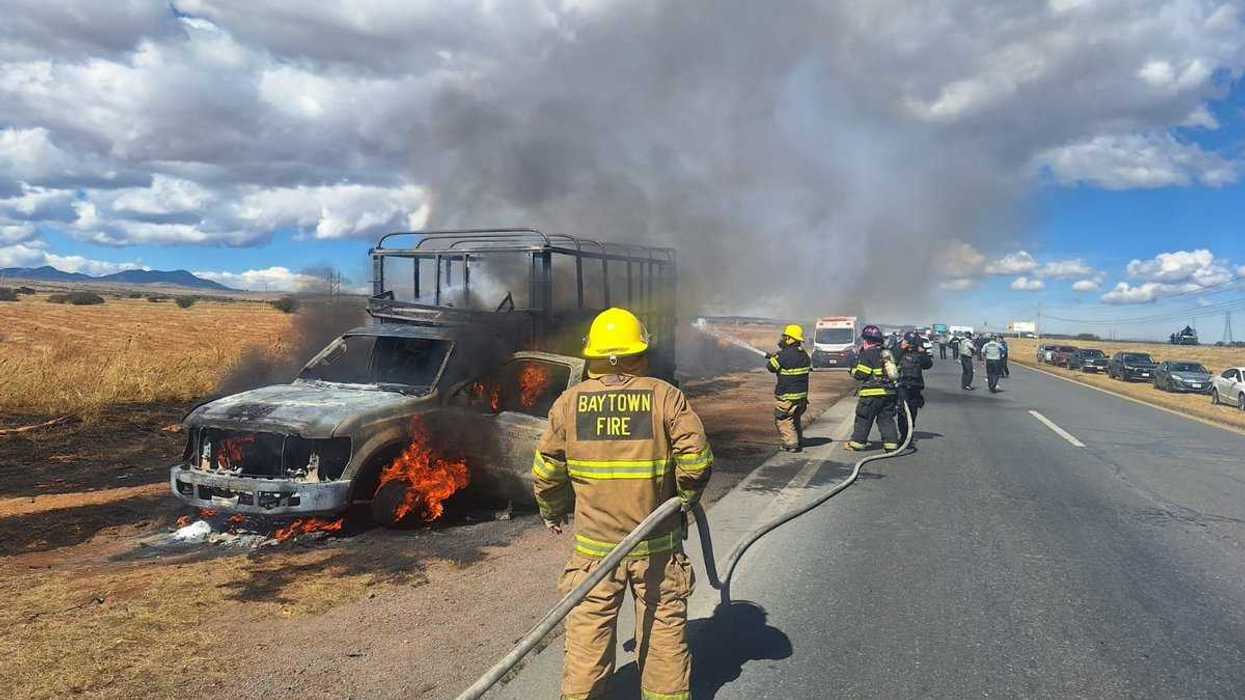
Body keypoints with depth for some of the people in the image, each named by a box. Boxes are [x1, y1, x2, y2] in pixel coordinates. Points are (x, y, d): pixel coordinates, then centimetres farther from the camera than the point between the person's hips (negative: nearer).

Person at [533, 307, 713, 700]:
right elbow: (697, 457, -13)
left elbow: (546, 469, 2)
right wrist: (686, 499, 5)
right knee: (664, 627, 14)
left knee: (589, 628, 12)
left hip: (594, 543, 1)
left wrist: (551, 513, 19)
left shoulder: (570, 402, -3)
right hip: (657, 542, 0)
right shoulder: (665, 396, -7)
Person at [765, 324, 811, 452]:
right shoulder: (804, 355, 5)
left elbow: (771, 367, -11)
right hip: (802, 394, 8)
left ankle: (791, 444, -1)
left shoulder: (783, 355, -19)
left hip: (787, 396, -8)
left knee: (783, 420, 3)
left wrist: (772, 358, 12)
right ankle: (799, 442, 26)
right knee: (795, 419, 21)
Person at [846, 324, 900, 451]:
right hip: (889, 392, 7)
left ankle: (857, 442, 9)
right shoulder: (886, 353, 13)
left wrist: (853, 371, 7)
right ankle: (891, 443, 6)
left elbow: (860, 374, -12)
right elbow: (894, 370, 19)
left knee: (863, 418, 3)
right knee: (886, 418, 10)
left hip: (872, 393, -7)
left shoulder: (867, 355, -11)